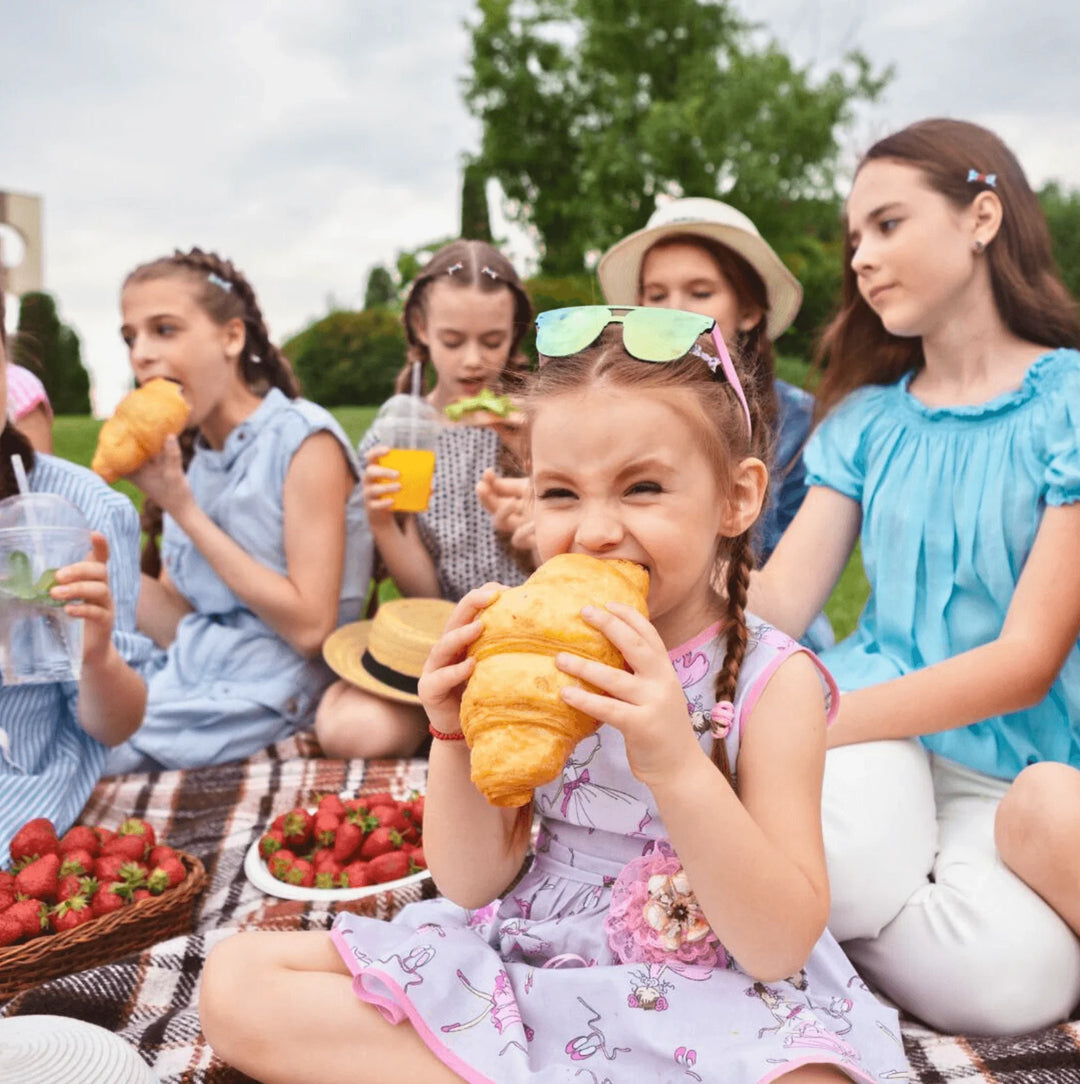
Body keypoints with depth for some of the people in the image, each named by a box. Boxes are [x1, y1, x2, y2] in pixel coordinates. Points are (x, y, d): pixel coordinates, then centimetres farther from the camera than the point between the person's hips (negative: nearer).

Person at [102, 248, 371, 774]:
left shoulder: (304, 439, -11)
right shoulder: (193, 458, 9)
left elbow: (310, 626, -18)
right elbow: (176, 626, 6)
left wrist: (185, 510, -16)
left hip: (262, 702, -6)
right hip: (188, 679, 6)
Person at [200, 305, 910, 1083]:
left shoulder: (772, 680, -13)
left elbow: (782, 946, -18)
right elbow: (474, 885, 1)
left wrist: (675, 763, -32)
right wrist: (457, 734, -17)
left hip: (703, 991, -4)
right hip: (523, 956, 4)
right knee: (237, 981, -6)